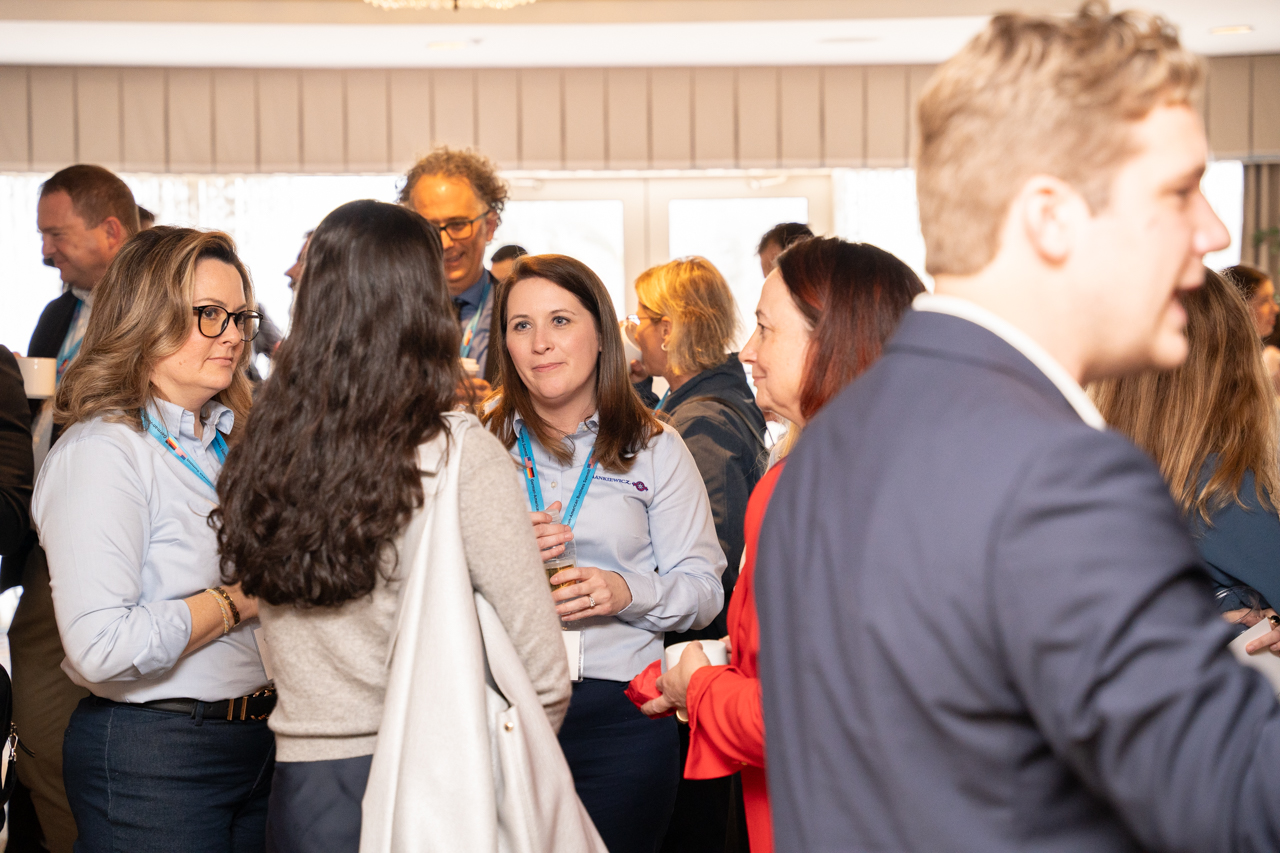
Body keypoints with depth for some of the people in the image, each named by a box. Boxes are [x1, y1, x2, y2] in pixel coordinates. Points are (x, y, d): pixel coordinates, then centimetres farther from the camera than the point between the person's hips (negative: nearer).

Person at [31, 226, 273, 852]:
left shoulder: (229, 442, 12)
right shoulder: (102, 452, -15)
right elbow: (102, 647, -26)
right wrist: (240, 598, -16)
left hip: (258, 739, 8)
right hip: (151, 760, -8)